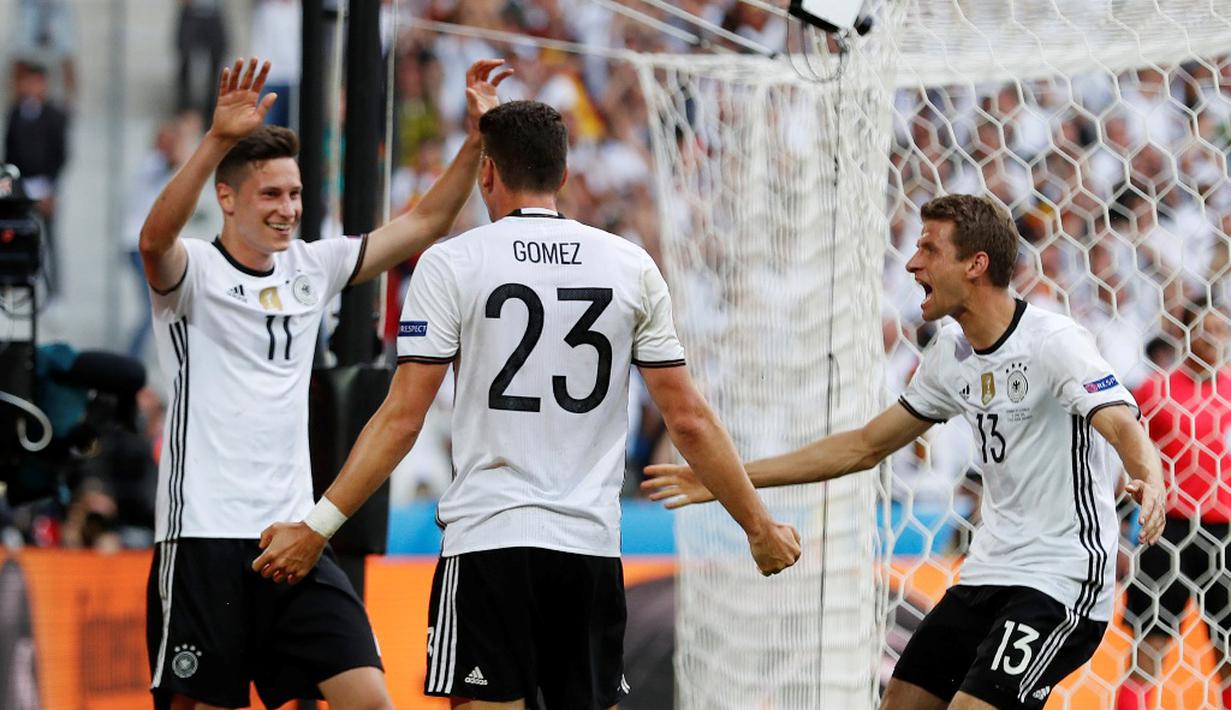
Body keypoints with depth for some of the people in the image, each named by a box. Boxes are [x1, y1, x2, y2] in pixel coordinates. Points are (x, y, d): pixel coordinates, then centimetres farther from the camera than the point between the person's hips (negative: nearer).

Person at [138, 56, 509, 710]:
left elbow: (420, 226, 15)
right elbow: (155, 239, -28)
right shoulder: (195, 271, -5)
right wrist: (219, 139, -41)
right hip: (204, 538, -5)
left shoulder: (310, 267, 12)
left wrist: (478, 136, 3)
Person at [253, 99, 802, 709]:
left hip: (488, 543, -3)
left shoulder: (452, 263, -1)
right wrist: (759, 527, 16)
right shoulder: (632, 266, 7)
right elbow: (689, 420, 7)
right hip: (592, 545, 3)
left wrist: (318, 527, -1)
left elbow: (401, 420, -6)